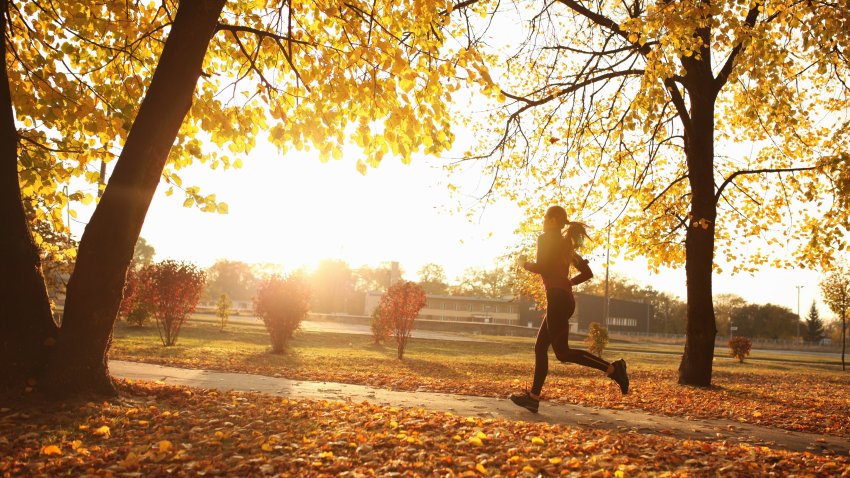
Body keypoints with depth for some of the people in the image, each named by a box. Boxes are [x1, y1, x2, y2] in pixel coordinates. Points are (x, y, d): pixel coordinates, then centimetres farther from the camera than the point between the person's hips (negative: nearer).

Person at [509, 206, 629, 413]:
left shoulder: (546, 239, -3)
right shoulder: (566, 244, 21)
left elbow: (541, 267, -17)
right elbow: (587, 273, 21)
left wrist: (524, 264, 1)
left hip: (558, 299, -9)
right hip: (565, 299, 9)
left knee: (562, 352, -11)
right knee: (540, 347, 8)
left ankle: (613, 368, -12)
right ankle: (533, 397, 7)